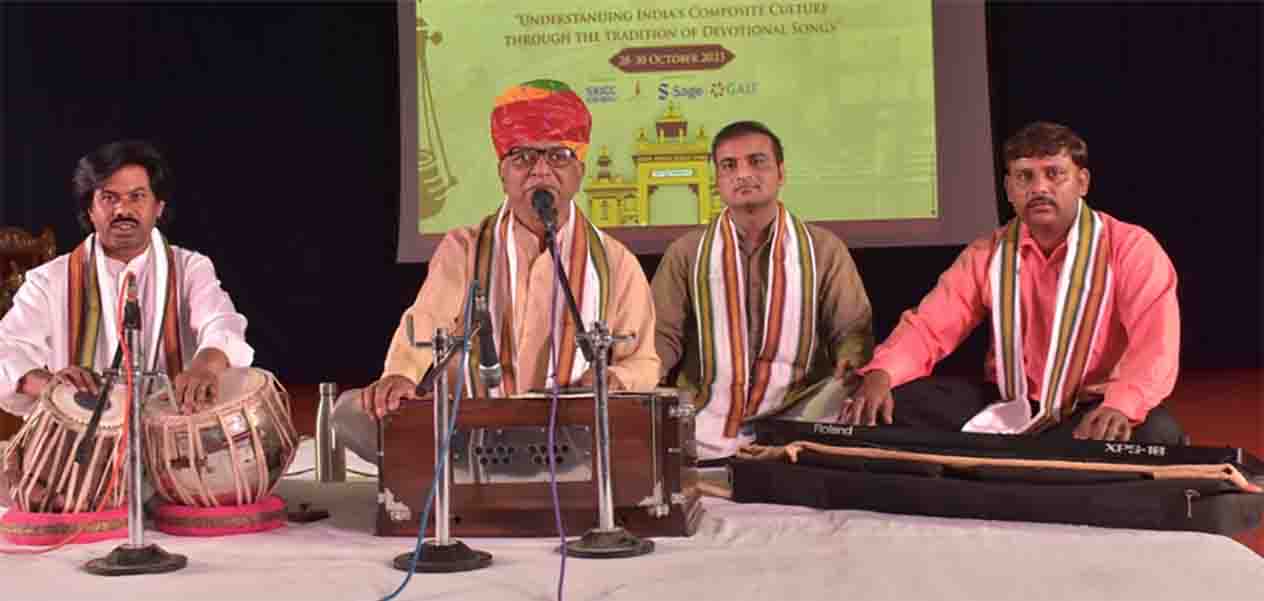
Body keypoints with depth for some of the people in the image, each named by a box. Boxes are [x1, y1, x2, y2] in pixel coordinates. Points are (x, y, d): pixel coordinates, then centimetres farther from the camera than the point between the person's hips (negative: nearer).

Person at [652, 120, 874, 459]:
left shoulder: (823, 250, 10)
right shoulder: (686, 253, 11)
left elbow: (852, 329, 6)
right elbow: (663, 334, 6)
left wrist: (851, 362, -19)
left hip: (797, 421, 0)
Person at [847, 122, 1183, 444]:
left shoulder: (1132, 248, -9)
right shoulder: (988, 253, 6)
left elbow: (1156, 344, -21)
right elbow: (928, 326, 2)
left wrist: (1119, 406, -42)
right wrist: (880, 374, -20)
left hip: (1093, 413, -2)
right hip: (1007, 407, 3)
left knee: (1155, 430, -36)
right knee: (896, 401, -15)